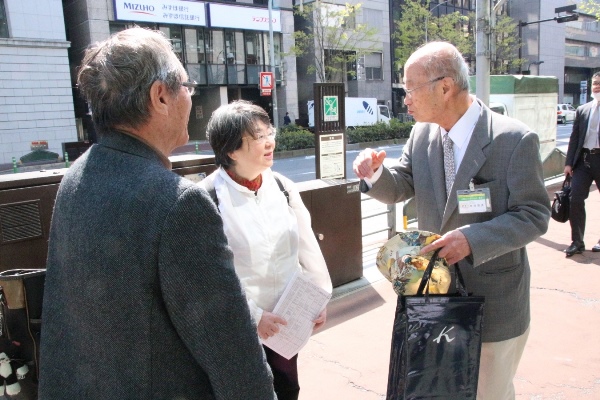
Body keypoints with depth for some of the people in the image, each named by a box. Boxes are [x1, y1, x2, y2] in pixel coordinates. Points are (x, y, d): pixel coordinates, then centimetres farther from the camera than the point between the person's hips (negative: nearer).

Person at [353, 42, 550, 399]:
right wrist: (375, 174, -19)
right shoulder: (422, 134, -1)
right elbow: (401, 189, 4)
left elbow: (534, 215, -16)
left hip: (493, 299, -4)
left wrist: (473, 238, -30)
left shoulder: (515, 140, -18)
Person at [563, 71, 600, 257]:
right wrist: (569, 162, 3)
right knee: (575, 199, -5)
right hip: (583, 160, 3)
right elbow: (574, 138, 10)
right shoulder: (582, 110, 10)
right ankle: (577, 241, 4)